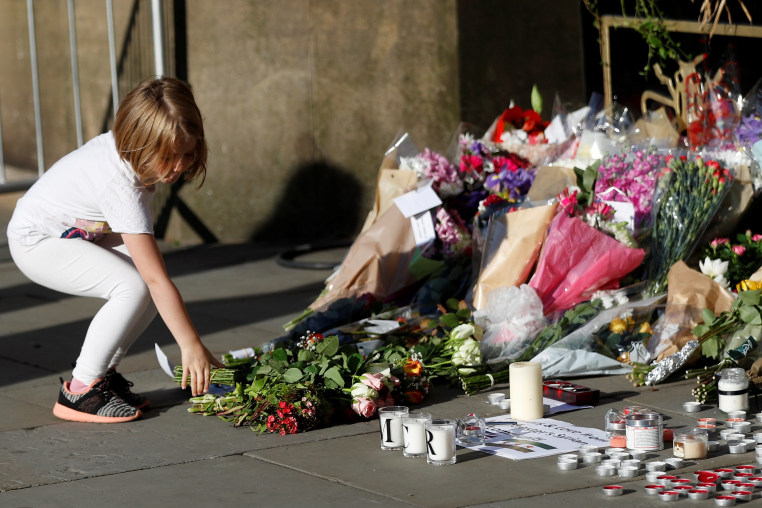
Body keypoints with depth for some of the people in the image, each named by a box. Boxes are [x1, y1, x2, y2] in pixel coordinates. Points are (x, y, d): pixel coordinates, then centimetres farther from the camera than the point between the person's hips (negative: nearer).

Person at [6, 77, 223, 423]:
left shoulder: (124, 146, -13)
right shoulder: (121, 187, -37)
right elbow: (156, 279, -36)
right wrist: (192, 346, -33)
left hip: (78, 233, 9)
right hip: (38, 244, -9)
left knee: (151, 281, -7)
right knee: (134, 286, -28)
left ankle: (102, 372, 4)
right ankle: (79, 391, -18)